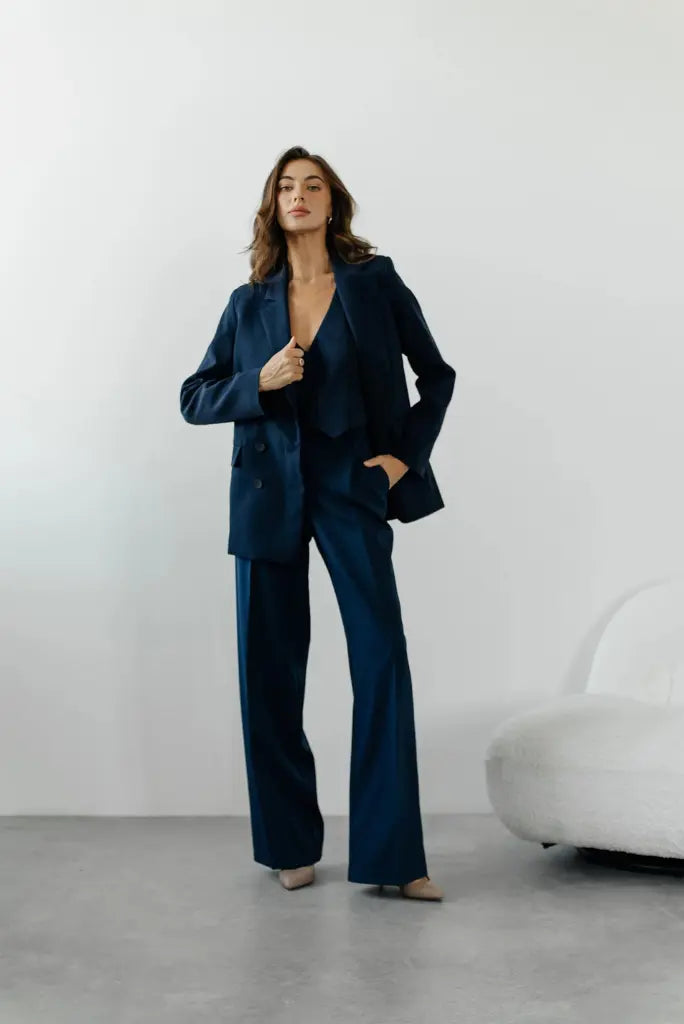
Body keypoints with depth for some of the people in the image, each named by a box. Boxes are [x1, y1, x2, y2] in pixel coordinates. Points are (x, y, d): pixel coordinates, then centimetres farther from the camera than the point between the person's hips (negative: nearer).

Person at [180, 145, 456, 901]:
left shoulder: (376, 283, 3)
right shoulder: (249, 302, 8)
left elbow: (437, 376, 10)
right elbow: (194, 399, 9)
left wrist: (407, 455, -1)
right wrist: (258, 382, -8)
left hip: (351, 485, -2)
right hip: (269, 491, 2)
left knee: (382, 657, -8)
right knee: (269, 667, 4)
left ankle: (392, 855, -2)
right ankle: (289, 844, 17)